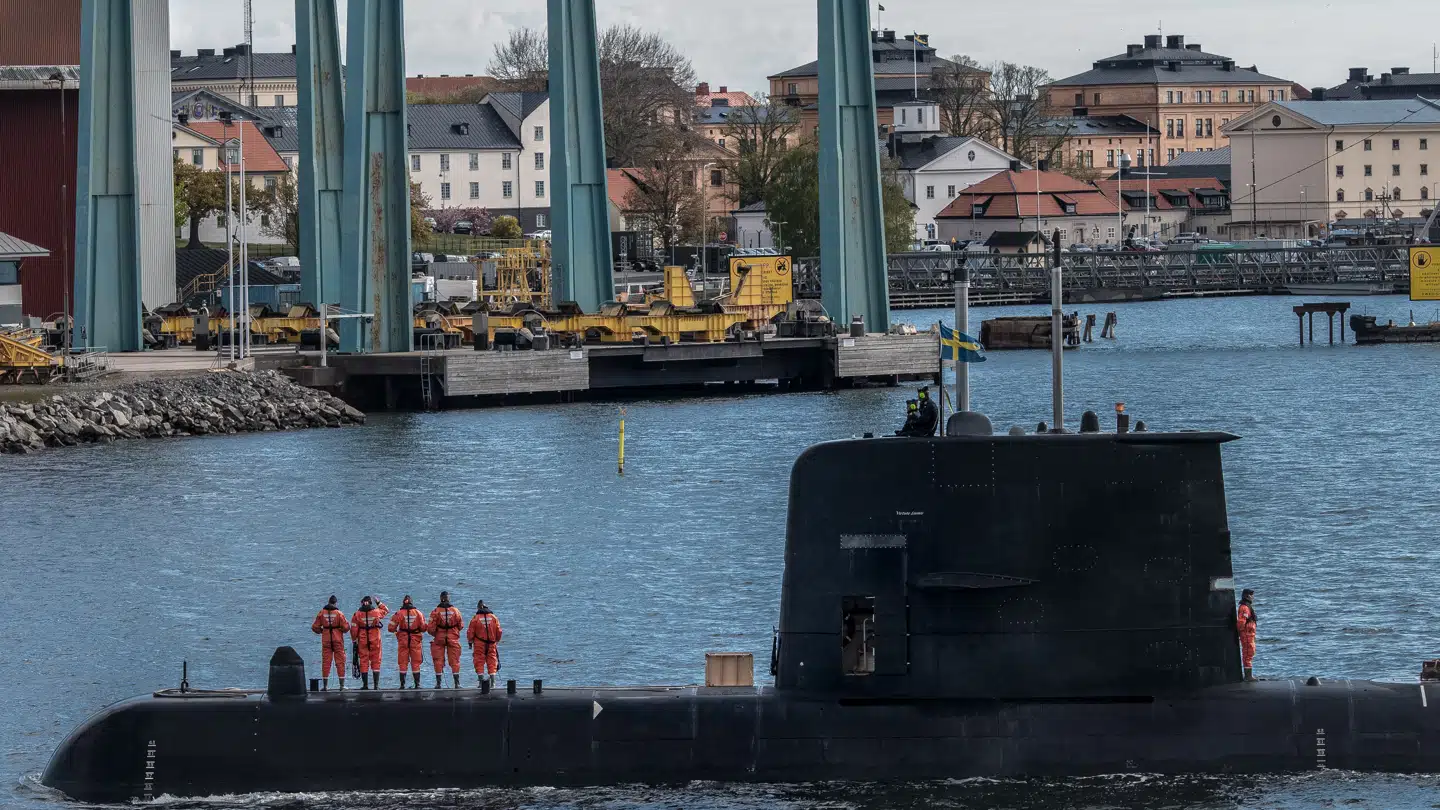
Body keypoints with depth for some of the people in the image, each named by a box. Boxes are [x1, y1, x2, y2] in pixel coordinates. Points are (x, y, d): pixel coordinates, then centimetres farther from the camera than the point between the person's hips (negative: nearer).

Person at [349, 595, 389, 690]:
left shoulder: (357, 614, -3)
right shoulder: (377, 612, -3)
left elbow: (353, 630, -2)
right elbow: (386, 611, 19)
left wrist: (355, 640, 9)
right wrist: (379, 603, 28)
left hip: (362, 641, 0)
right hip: (375, 640, 0)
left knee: (363, 662, 5)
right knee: (376, 662, 6)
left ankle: (365, 685, 4)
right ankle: (376, 685, 2)